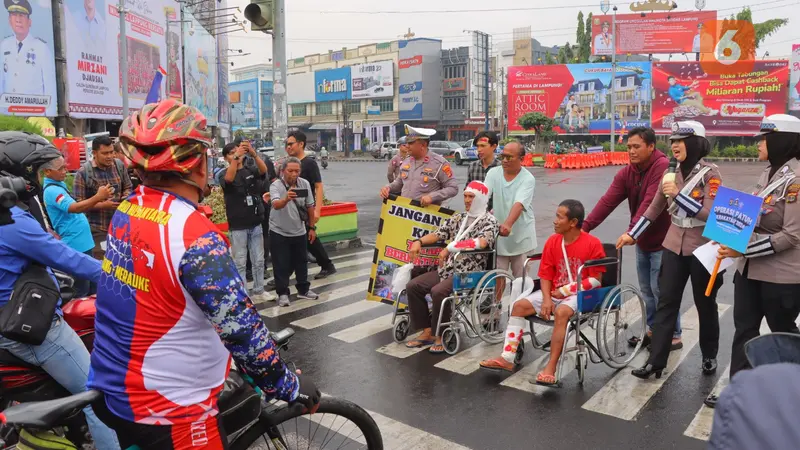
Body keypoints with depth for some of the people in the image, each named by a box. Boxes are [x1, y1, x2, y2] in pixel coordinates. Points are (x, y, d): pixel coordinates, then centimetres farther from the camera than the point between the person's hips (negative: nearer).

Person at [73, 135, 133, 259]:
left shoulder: (119, 165, 2)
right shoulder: (83, 172, -10)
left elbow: (128, 188, 14)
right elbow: (78, 203, -11)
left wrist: (126, 197, -8)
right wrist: (102, 205, -21)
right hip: (97, 228, -4)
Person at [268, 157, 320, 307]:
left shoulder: (305, 183, -6)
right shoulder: (276, 185, -19)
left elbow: (310, 207, 3)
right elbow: (276, 205, -38)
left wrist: (312, 227, 6)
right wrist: (286, 199, -59)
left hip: (299, 231, 4)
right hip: (279, 232, -4)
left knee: (301, 262, 15)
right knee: (281, 264, 1)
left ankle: (303, 289, 30)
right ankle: (282, 293, 14)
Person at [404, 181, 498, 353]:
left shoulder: (489, 221, -5)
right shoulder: (458, 218, 16)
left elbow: (480, 243, -23)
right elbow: (438, 234, 13)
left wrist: (450, 248, -27)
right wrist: (419, 241, -7)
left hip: (469, 273, -7)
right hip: (448, 268, 7)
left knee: (438, 292, -31)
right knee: (413, 286, -7)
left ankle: (441, 336, -10)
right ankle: (427, 331, 1)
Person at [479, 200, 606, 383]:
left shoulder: (592, 244, -13)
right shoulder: (552, 241, 1)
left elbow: (596, 280, -12)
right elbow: (545, 275, 3)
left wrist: (565, 291, -17)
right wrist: (546, 299, -14)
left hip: (580, 294, -6)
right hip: (555, 292, 6)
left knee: (561, 312, -36)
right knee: (519, 305, -11)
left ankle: (551, 368, -30)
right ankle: (507, 359, -9)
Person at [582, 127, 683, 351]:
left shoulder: (663, 166, -21)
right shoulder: (626, 173, 1)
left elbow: (651, 203, -31)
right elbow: (607, 202, -9)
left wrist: (631, 231, -39)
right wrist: (584, 226, -20)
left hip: (662, 241, -7)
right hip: (642, 241, 7)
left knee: (660, 290, -2)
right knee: (646, 289, 16)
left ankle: (673, 336, 14)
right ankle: (653, 329, 31)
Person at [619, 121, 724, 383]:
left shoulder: (710, 174, -11)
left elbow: (709, 213, -20)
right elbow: (655, 208, 12)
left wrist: (678, 194, -26)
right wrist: (633, 234, 10)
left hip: (702, 249, -4)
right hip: (674, 246, 4)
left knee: (705, 304, 11)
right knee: (666, 302, 3)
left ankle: (709, 356, 32)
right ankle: (656, 361, 7)